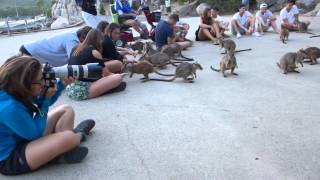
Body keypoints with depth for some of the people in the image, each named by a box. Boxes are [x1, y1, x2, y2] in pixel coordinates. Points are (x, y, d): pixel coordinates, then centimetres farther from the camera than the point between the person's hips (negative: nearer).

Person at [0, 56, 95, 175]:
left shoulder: (13, 91, -8)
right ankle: (79, 135, 5)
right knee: (67, 138, -31)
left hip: (25, 138, 10)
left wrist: (62, 84, -9)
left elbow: (42, 103, 9)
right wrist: (46, 99, -20)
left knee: (66, 110, 10)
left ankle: (60, 150, -5)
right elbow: (36, 134, -22)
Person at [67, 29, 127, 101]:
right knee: (118, 78, -14)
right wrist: (117, 75, 24)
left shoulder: (78, 50, 17)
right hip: (81, 90, -9)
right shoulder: (94, 52, -5)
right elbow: (106, 74, 4)